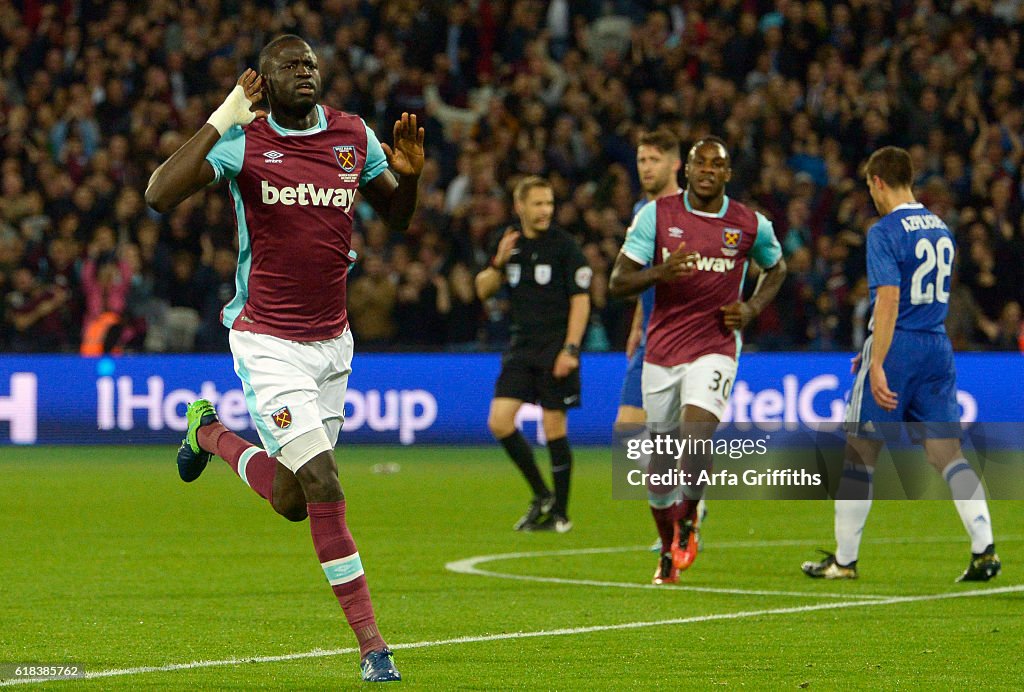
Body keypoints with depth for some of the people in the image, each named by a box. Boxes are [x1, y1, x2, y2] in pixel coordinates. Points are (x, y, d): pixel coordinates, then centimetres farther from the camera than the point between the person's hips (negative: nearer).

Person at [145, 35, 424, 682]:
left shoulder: (355, 136, 4)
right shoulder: (244, 142, -10)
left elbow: (397, 217, 17)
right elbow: (159, 196, -23)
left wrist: (410, 175, -6)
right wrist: (222, 120, -26)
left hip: (332, 339, 5)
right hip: (269, 342, -5)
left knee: (291, 501, 10)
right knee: (322, 487, -16)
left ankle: (211, 433, 39)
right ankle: (372, 644, -2)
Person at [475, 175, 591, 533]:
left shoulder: (564, 245, -6)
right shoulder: (511, 244, 9)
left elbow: (580, 300, -8)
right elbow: (483, 291, 13)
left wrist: (570, 349, -15)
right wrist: (498, 263, -6)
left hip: (556, 349, -5)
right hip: (521, 348, 5)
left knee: (554, 428, -3)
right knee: (499, 422, -6)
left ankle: (559, 513, 8)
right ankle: (542, 495, 10)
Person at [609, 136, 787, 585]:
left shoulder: (750, 225, 0)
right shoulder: (657, 215, -2)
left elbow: (776, 269, 21)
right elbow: (618, 283, -4)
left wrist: (752, 308, 2)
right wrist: (661, 272, -23)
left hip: (714, 349, -1)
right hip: (661, 351, 1)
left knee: (697, 438, -26)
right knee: (661, 464, 7)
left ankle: (688, 519, 0)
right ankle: (669, 551, 29)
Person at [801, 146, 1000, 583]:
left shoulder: (885, 232, -11)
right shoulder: (941, 230, 13)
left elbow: (889, 302, -20)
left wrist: (877, 366, -22)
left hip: (897, 348, -6)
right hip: (938, 347, 6)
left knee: (860, 454, 5)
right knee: (947, 454, 4)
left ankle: (844, 560, 10)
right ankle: (984, 550, -10)